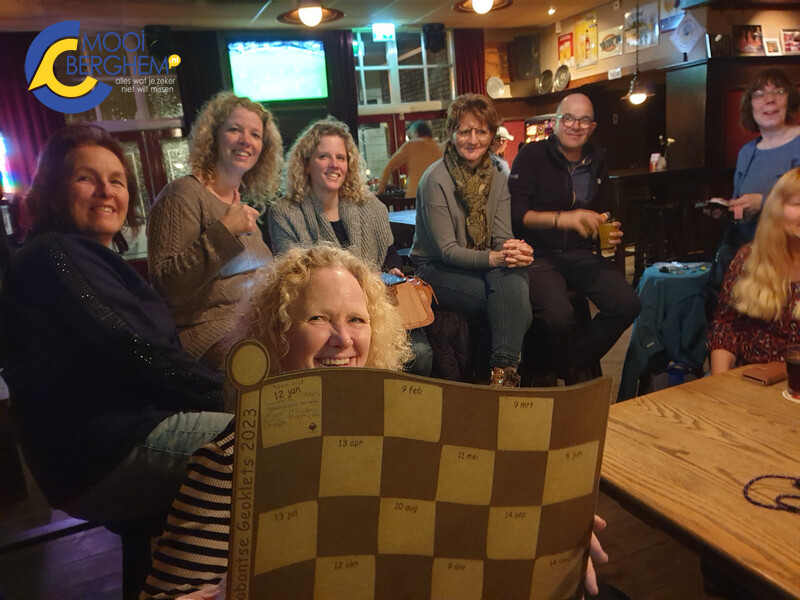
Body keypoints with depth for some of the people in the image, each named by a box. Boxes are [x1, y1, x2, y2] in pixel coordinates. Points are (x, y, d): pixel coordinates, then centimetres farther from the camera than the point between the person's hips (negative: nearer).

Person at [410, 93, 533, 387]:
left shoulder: (496, 178, 5)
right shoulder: (436, 179, -13)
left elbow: (502, 238, -2)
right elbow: (447, 250, -16)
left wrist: (514, 250, -27)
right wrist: (493, 258, -32)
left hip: (484, 265, 5)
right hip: (436, 270, -5)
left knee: (513, 275, -31)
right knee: (514, 301, -29)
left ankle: (503, 373, -27)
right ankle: (506, 369, -14)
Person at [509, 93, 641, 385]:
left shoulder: (597, 161, 15)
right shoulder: (532, 156, -4)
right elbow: (516, 214, -14)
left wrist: (607, 231, 6)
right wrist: (563, 218, -25)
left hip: (580, 254, 6)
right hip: (538, 254, -6)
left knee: (628, 304, -15)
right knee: (558, 314, -32)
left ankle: (578, 364, 9)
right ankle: (543, 374, 2)